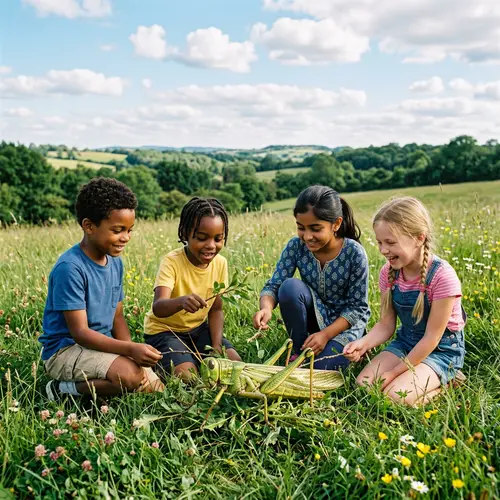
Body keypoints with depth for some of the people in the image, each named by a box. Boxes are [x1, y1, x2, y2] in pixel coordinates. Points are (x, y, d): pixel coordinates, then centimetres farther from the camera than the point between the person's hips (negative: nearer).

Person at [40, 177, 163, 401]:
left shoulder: (115, 262, 3)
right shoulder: (70, 267, -22)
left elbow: (117, 317, 8)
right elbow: (80, 332, -23)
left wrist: (130, 351, -10)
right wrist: (130, 349, -32)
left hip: (102, 346, 8)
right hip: (66, 349, -8)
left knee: (155, 388, 1)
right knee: (128, 375, -31)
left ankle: (82, 384, 10)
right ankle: (65, 390, -8)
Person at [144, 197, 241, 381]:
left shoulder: (220, 263, -9)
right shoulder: (171, 262, -25)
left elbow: (216, 309, 0)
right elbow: (157, 308, -40)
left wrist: (217, 345, -13)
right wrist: (181, 301, -62)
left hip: (198, 328, 5)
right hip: (165, 330, -5)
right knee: (187, 376, -26)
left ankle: (196, 358, 13)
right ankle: (161, 363, 5)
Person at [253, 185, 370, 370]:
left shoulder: (354, 253, -22)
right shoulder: (296, 247, -15)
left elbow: (357, 307, -15)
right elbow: (274, 285, -14)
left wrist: (325, 334, -26)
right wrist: (266, 308, -38)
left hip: (346, 321, -3)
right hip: (313, 316, 3)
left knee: (321, 366, -28)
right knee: (290, 286, -28)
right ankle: (299, 353, -9)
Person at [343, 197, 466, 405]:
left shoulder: (442, 276, -26)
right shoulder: (389, 273, -8)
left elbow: (431, 338, -21)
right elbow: (386, 325, -4)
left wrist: (395, 372, -18)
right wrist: (364, 343, -26)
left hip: (441, 351, -6)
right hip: (405, 343, 6)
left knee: (395, 396, -24)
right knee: (363, 385, -12)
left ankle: (445, 383, 1)